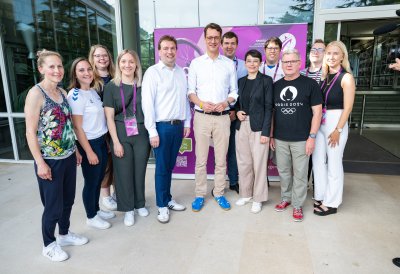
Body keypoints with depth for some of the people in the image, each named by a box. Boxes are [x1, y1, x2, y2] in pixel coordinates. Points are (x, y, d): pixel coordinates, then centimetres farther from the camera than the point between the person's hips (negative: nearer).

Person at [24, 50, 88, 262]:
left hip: (68, 157, 7)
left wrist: (75, 151, 15)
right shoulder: (36, 93, -13)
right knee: (53, 205, 7)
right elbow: (30, 132, -15)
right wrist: (40, 163, -17)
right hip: (50, 160, -6)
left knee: (68, 200, 18)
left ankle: (64, 234, 40)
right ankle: (48, 245, 30)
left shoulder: (62, 92, 8)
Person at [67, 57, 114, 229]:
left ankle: (96, 210, 36)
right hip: (88, 143, -7)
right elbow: (77, 127, -16)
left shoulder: (94, 91, 8)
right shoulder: (75, 95, -15)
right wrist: (89, 151, -16)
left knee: (99, 179, 18)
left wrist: (103, 142, 9)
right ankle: (91, 217, 25)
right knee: (91, 181, 7)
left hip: (101, 141, 7)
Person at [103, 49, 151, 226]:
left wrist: (152, 134, -1)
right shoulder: (111, 86, -1)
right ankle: (128, 209, 24)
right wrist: (116, 142, -8)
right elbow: (109, 117, -3)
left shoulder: (142, 85, 4)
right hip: (120, 135, -1)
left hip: (141, 134, 1)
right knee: (124, 171, 6)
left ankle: (140, 204, 31)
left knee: (140, 170, 10)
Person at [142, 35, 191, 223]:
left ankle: (168, 199, 29)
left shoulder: (181, 72, 11)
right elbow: (147, 103, -11)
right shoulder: (153, 72, -6)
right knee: (162, 167, 4)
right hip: (162, 126, -5)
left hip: (179, 125, 5)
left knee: (170, 166, 14)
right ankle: (162, 205, 18)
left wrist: (187, 122, 10)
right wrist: (152, 131, -14)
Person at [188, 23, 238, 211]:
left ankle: (219, 193, 22)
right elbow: (190, 91, 3)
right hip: (201, 116, -1)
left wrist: (226, 102, -11)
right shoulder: (196, 63, 5)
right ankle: (200, 195, 18)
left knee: (221, 159, 8)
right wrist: (201, 103, -15)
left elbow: (234, 91, 9)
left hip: (223, 117, 1)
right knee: (201, 159, 4)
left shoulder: (229, 64, 8)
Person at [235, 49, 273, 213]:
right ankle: (245, 194, 28)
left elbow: (268, 107, -7)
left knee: (259, 163, 1)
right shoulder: (241, 81, 12)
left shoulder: (266, 80, -2)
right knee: (243, 162, 11)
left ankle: (258, 198, 16)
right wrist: (238, 111, -3)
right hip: (242, 126, 5)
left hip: (258, 127, -4)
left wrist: (265, 132, -13)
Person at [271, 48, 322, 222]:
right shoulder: (276, 86, 9)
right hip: (280, 139, 4)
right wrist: (271, 135, 8)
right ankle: (286, 198, 32)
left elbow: (317, 112, -4)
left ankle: (298, 205, 21)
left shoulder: (310, 84, -2)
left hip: (301, 139, -3)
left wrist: (312, 137, -10)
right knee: (283, 171, 13)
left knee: (299, 174, 5)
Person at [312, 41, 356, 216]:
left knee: (334, 164, 3)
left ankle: (331, 203, 17)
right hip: (319, 122, 6)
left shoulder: (346, 77, -8)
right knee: (318, 161, 11)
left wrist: (338, 130, -15)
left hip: (336, 123, -6)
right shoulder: (324, 76, 10)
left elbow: (347, 107, -12)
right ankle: (321, 196, 27)